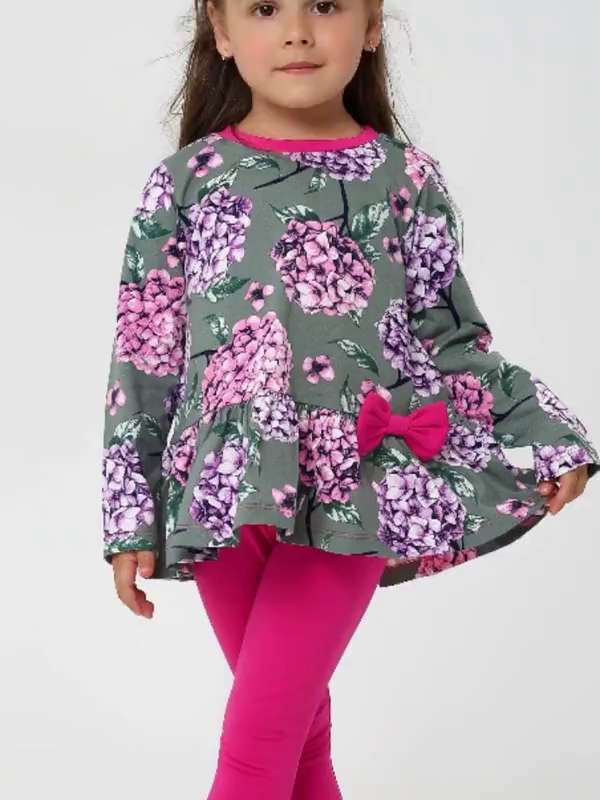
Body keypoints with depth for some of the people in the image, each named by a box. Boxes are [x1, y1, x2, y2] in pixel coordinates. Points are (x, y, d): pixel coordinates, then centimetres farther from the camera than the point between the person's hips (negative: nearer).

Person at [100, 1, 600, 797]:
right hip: (226, 495, 2)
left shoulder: (407, 178, 2)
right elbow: (143, 365, 4)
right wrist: (133, 519, 2)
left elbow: (450, 341, 9)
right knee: (294, 718, 17)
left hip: (353, 493, -2)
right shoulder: (183, 183, 3)